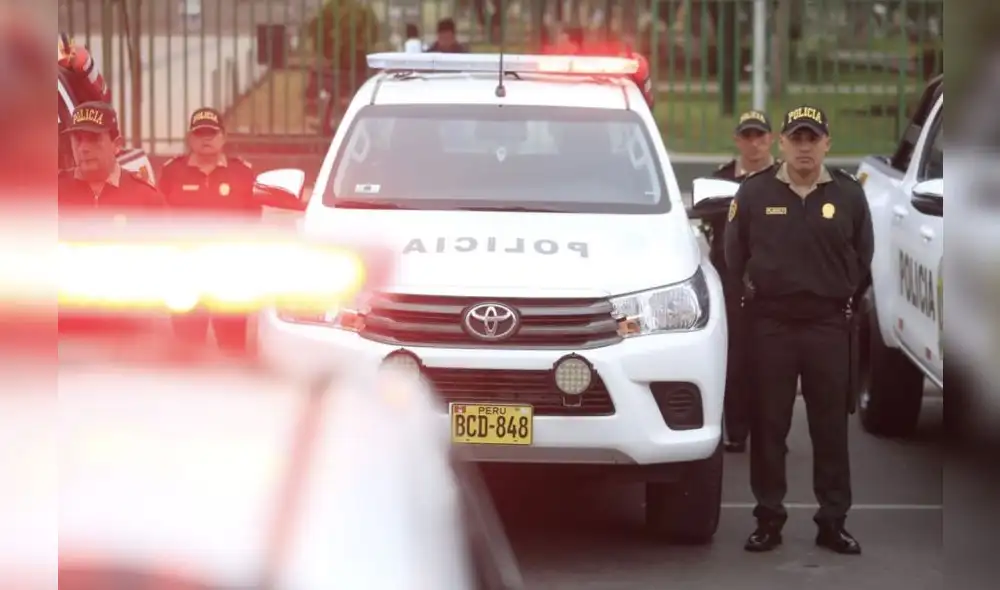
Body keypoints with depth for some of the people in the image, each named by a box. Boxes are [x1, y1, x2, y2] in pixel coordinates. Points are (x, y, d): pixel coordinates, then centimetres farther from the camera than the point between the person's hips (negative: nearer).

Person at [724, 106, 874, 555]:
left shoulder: (849, 194, 5)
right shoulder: (754, 192, 2)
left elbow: (863, 258, 11)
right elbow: (733, 256, 9)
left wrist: (847, 300, 6)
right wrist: (750, 296, 6)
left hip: (828, 324, 0)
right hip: (769, 323, 0)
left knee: (831, 428, 3)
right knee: (768, 425, 3)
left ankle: (833, 521, 10)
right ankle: (768, 519, 10)